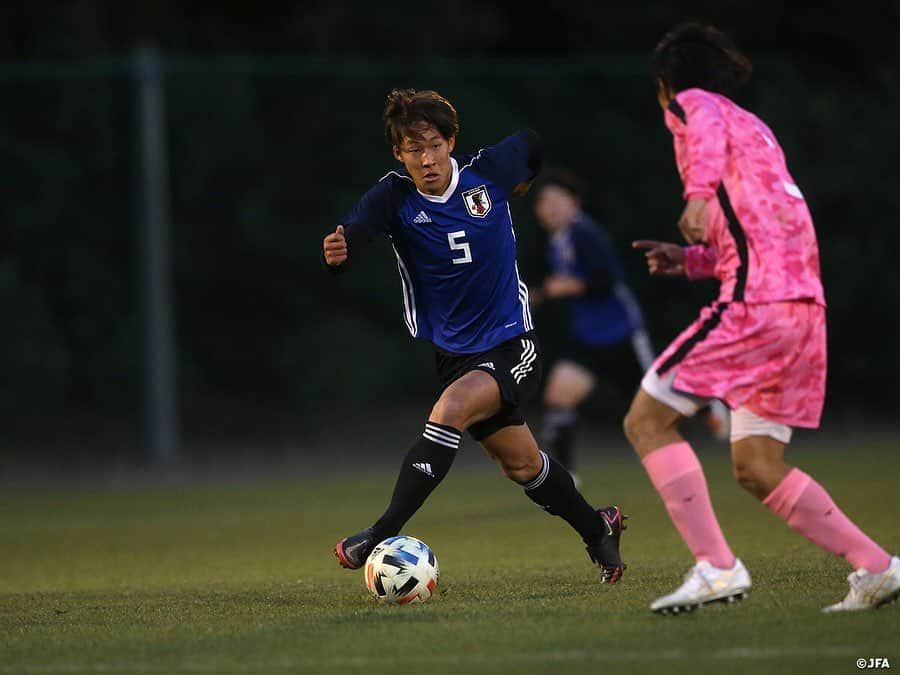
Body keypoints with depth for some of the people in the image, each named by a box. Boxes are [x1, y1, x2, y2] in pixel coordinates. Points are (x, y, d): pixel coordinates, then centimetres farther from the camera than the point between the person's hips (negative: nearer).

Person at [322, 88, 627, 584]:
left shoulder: (488, 171, -10)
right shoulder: (394, 197, -12)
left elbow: (535, 143, 13)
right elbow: (356, 229, -36)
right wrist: (338, 250, -55)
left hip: (511, 343, -3)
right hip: (452, 352, 3)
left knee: (449, 411, -29)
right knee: (521, 464, 14)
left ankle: (383, 532, -30)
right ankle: (598, 531, 39)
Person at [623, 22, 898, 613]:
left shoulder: (692, 102, 6)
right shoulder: (757, 129, 30)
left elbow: (708, 133, -20)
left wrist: (700, 194, -36)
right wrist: (689, 259, 32)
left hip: (755, 302, -8)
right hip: (805, 304, 8)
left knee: (647, 421, -4)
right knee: (756, 466, 11)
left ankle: (717, 567, -13)